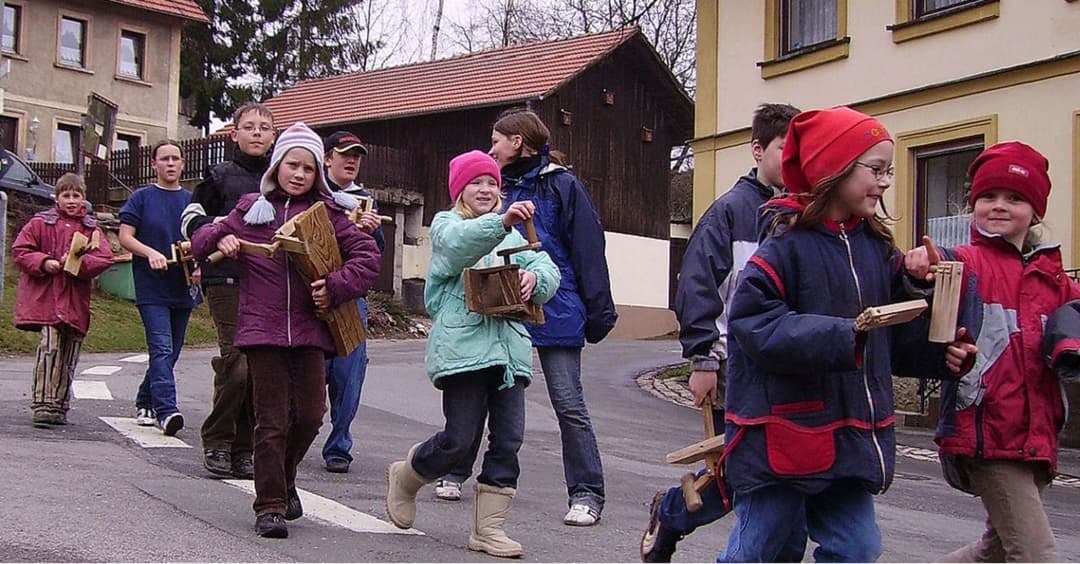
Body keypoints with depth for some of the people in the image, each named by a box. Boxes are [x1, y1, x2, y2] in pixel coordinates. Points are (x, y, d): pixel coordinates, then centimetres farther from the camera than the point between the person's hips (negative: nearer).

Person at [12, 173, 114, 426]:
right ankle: (42, 404, -13)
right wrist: (43, 263, -12)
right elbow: (19, 250, 3)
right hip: (45, 297, -3)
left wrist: (79, 263, -15)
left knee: (69, 356, 6)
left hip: (76, 300, 3)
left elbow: (105, 258, 1)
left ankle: (59, 407, 16)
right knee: (49, 347, -16)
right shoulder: (41, 223, 7)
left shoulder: (91, 228, 11)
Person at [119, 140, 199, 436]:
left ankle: (145, 403, 28)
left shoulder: (191, 200, 11)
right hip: (152, 287, -4)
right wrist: (151, 253, -19)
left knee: (170, 352, 11)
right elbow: (125, 237, -2)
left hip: (182, 288, 5)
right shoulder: (142, 197, 2)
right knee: (162, 349, -16)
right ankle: (166, 410, -23)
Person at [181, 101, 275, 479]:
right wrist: (222, 225, -11)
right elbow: (190, 221, 6)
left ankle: (243, 447, 12)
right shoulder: (220, 176, 9)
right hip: (228, 281, -3)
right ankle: (216, 442, 5)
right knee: (237, 363, -12)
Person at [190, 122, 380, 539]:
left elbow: (368, 256, 2)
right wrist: (220, 240, -7)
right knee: (271, 420, -1)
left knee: (310, 413, 2)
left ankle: (283, 477, 31)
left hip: (309, 328, 1)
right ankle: (269, 506, 9)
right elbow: (201, 242, 16)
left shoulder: (328, 214, 8)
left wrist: (335, 288, -11)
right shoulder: (251, 210, 11)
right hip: (261, 328, -1)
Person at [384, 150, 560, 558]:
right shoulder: (446, 224, 7)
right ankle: (404, 478, 25)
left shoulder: (513, 233, 24)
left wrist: (535, 278, -15)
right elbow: (459, 243, -20)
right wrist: (502, 222, -37)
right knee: (459, 440, -4)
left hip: (509, 348, 6)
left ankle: (488, 528, 10)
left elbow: (549, 271, 10)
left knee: (508, 441, 1)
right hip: (463, 346, -5)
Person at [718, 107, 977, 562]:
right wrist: (841, 339, -30)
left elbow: (897, 334, 13)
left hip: (850, 436, 7)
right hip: (783, 435, -7)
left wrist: (941, 351, -5)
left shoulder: (878, 249, 8)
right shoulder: (786, 246, -13)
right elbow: (756, 326, -23)